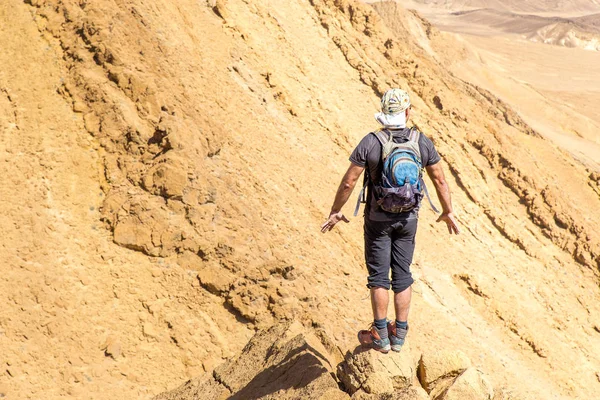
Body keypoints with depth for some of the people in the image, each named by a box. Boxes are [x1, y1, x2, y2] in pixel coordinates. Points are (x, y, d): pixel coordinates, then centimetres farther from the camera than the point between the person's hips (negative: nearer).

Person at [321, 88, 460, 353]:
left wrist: (335, 211, 2)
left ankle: (380, 336, 9)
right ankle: (399, 334, 18)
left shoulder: (370, 143, -13)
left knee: (378, 276, 6)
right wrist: (448, 212, 16)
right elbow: (440, 180, 3)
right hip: (408, 218, 3)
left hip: (378, 218, -2)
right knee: (402, 275, 12)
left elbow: (348, 183, -11)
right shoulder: (422, 142, -5)